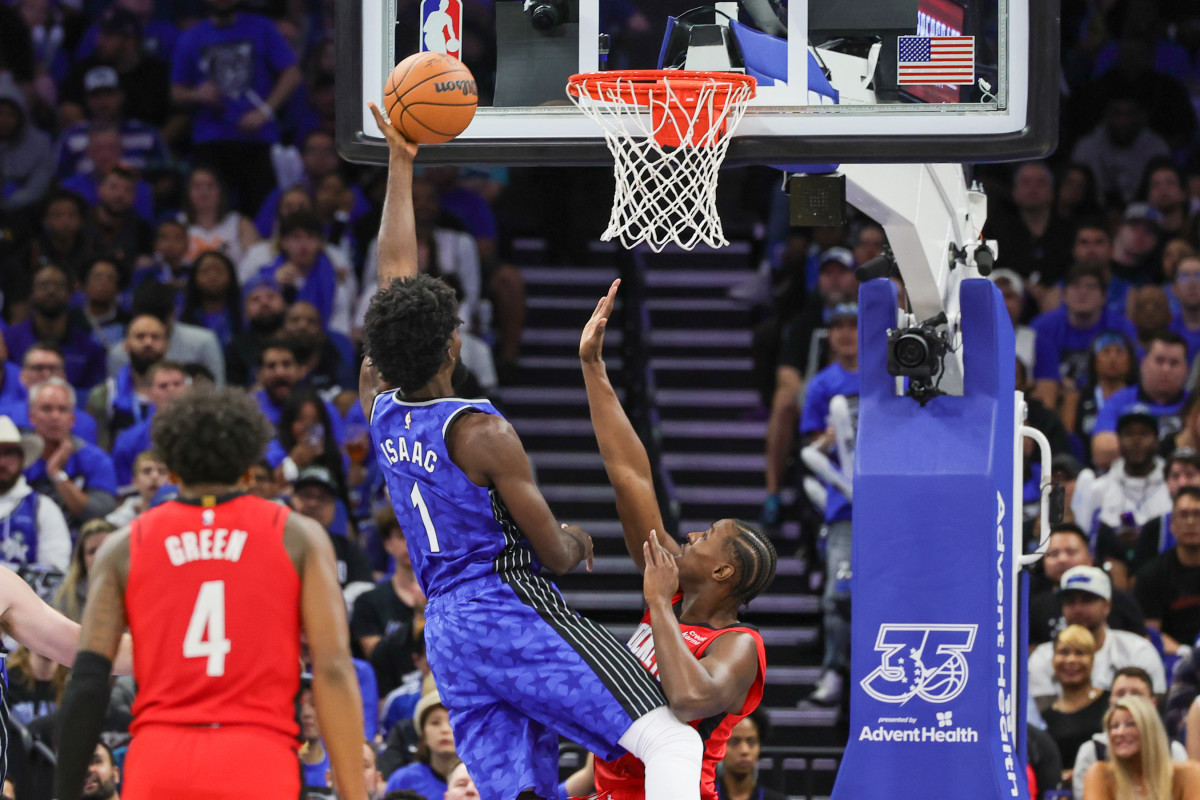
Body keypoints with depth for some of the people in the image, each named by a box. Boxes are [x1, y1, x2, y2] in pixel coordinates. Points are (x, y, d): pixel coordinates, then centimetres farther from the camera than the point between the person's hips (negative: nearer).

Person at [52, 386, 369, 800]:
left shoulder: (125, 546, 13)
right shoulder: (297, 537, 9)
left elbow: (88, 683, 6)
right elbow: (333, 669, 0)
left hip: (157, 766, 2)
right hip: (258, 763, -2)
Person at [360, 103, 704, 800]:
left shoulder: (379, 408, 6)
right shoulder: (481, 432, -14)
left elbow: (394, 275, 18)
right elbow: (556, 554, -9)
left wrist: (401, 166, 22)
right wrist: (580, 543, 16)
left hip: (445, 625, 8)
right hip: (514, 610, -8)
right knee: (671, 742, -12)